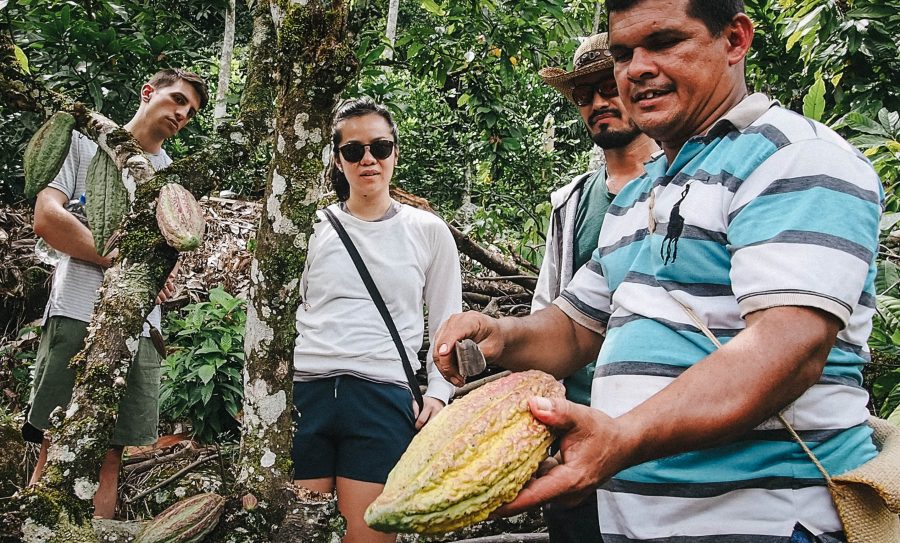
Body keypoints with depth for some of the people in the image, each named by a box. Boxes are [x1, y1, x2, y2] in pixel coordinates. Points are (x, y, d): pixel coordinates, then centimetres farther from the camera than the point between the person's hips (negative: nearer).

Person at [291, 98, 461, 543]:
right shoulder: (312, 229, 10)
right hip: (304, 393, 2)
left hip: (385, 398, -1)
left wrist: (437, 392, 0)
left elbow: (447, 326, 12)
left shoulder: (429, 232, 7)